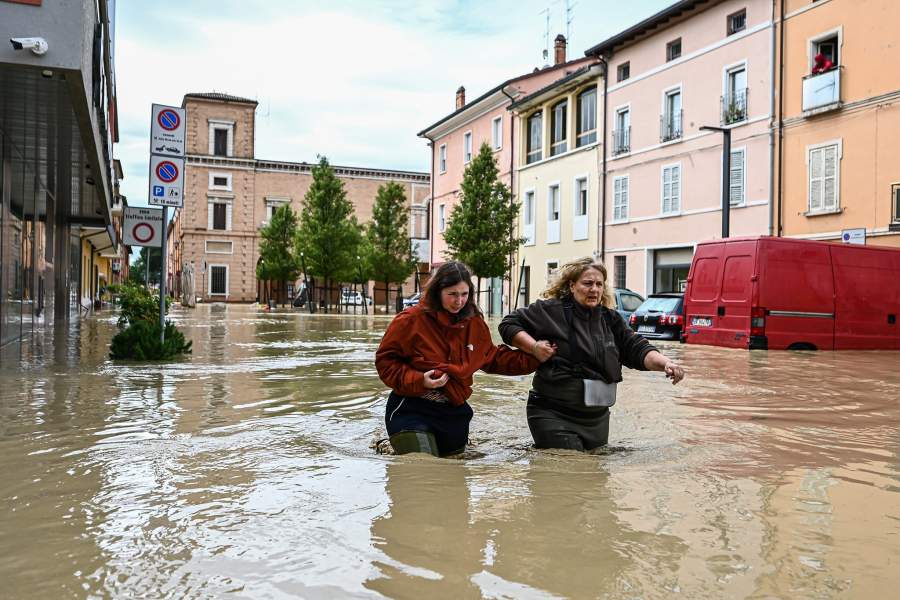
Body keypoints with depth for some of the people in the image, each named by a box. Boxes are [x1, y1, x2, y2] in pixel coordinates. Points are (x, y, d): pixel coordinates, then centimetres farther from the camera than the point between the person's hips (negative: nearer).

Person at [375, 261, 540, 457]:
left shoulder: (475, 324, 4)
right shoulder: (411, 320, -12)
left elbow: (493, 358, 15)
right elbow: (385, 360, -8)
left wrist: (534, 357, 6)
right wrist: (418, 380, -21)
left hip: (454, 413, 6)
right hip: (412, 410, -6)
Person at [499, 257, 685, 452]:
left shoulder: (610, 319, 8)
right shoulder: (551, 311, -7)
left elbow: (636, 349, 3)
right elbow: (508, 324, -3)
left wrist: (665, 363, -14)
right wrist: (534, 347, -17)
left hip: (598, 418, 6)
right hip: (554, 416, -6)